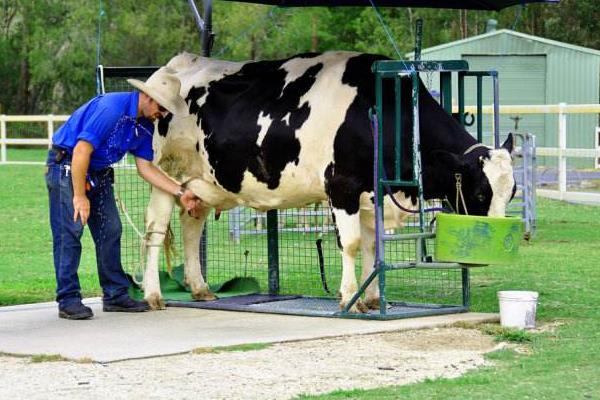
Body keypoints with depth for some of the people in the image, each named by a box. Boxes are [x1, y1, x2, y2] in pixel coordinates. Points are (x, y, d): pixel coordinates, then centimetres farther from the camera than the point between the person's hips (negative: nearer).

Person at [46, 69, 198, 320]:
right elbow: (82, 151, -28)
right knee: (69, 231, -11)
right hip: (66, 165, -9)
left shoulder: (145, 126, 1)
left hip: (99, 172, 9)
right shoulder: (111, 108, -27)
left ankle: (115, 296, 13)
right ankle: (68, 300, -9)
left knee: (110, 231, 6)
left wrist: (180, 193, 3)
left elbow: (145, 167, 9)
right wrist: (80, 196, -26)